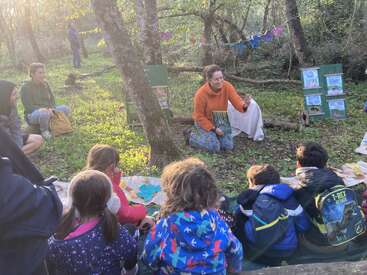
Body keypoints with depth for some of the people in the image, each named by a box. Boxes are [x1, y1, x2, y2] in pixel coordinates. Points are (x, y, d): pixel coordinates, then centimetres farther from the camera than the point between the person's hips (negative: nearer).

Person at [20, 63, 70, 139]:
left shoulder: (45, 84, 8)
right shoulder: (25, 87, -11)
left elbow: (52, 99, 8)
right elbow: (28, 106, -17)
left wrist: (51, 109, -15)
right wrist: (43, 109, -32)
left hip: (47, 111, 6)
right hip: (32, 114, -6)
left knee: (65, 109, -14)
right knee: (44, 114, -40)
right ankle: (44, 130, -11)